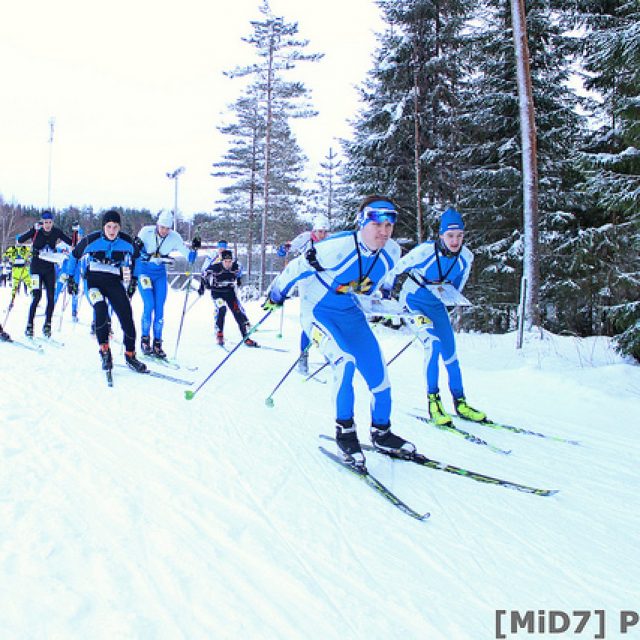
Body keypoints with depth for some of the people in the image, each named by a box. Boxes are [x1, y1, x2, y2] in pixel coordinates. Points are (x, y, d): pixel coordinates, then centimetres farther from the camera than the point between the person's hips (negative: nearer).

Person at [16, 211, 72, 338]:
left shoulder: (56, 232, -1)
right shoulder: (36, 231, -8)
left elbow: (71, 242, 4)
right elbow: (19, 240, -18)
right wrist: (34, 230, -29)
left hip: (50, 268, 3)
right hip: (36, 267, -3)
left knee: (51, 297, -2)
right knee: (37, 296, -12)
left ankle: (47, 325, 11)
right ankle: (29, 325, -3)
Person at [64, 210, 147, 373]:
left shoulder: (127, 241, -6)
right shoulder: (91, 240, -10)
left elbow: (135, 256, 16)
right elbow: (74, 255, 6)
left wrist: (134, 279, 14)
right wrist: (71, 277, 9)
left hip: (114, 282, 2)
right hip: (94, 281, -2)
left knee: (127, 317, -8)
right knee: (101, 309, -29)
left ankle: (130, 355, 7)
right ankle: (105, 351, -16)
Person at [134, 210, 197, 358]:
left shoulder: (174, 238, -11)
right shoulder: (146, 231, -17)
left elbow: (188, 256, -11)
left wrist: (194, 250, -26)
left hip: (160, 273, 2)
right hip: (143, 270, -2)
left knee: (160, 308, -3)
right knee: (149, 305, -15)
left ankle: (157, 343, 6)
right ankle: (145, 339, 1)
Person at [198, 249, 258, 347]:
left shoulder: (235, 266, -16)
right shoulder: (215, 267, -24)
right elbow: (205, 274, -5)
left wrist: (238, 279, 21)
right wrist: (202, 287, -4)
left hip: (230, 291, 3)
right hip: (217, 292, -3)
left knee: (238, 312, -4)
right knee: (221, 309, -27)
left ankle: (246, 337, 5)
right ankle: (219, 333, -7)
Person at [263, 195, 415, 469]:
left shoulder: (391, 252, -11)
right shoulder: (337, 247, -29)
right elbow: (297, 268, -16)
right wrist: (276, 294, -4)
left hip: (351, 314, 6)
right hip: (317, 311, -6)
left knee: (378, 373, 0)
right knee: (345, 360, -29)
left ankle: (381, 431, 23)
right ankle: (344, 430, -10)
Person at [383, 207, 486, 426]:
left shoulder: (466, 257, -11)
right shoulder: (425, 251, -26)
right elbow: (396, 269, -12)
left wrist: (450, 297, 16)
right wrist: (384, 292, -4)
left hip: (436, 304, 5)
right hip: (413, 300, -5)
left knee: (450, 351, 3)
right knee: (433, 343, -23)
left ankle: (460, 402, 15)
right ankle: (433, 399, -13)